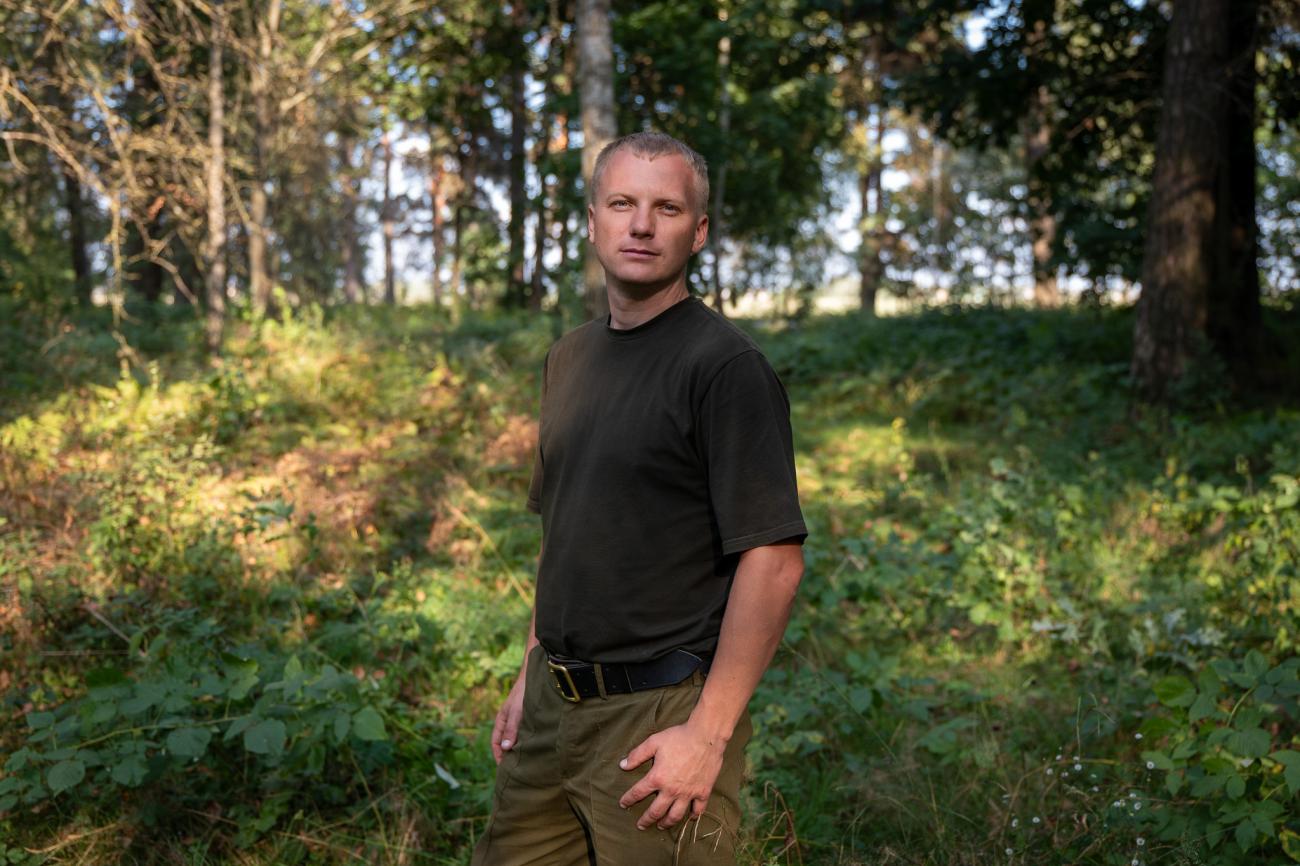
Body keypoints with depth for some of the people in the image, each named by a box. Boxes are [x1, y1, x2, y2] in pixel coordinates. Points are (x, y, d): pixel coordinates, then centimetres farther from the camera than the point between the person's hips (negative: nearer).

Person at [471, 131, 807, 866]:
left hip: (660, 717, -7)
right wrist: (532, 675, 15)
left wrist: (709, 734, -20)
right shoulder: (571, 358, 10)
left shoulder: (725, 365, -14)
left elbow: (774, 559, -18)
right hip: (555, 703, 7)